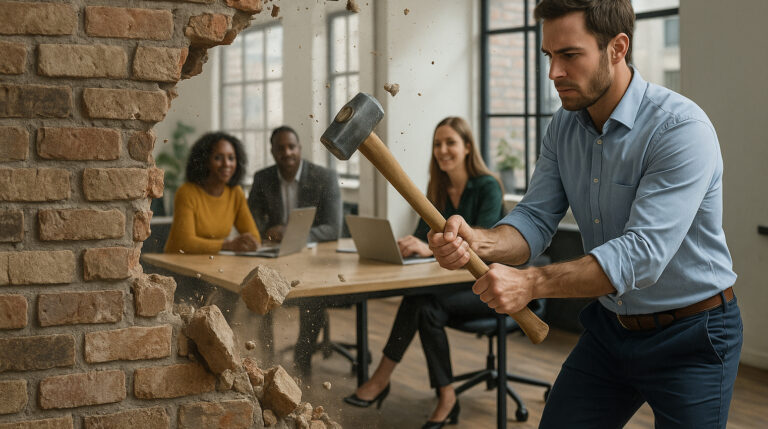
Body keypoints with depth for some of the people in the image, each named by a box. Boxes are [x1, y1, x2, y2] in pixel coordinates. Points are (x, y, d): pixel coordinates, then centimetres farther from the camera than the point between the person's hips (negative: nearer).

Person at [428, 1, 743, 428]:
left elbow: (643, 253, -32)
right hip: (610, 326, 6)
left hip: (691, 336, -6)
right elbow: (536, 218, -6)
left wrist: (531, 282, -39)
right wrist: (479, 241, -29)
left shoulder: (681, 128, -25)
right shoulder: (564, 128, -1)